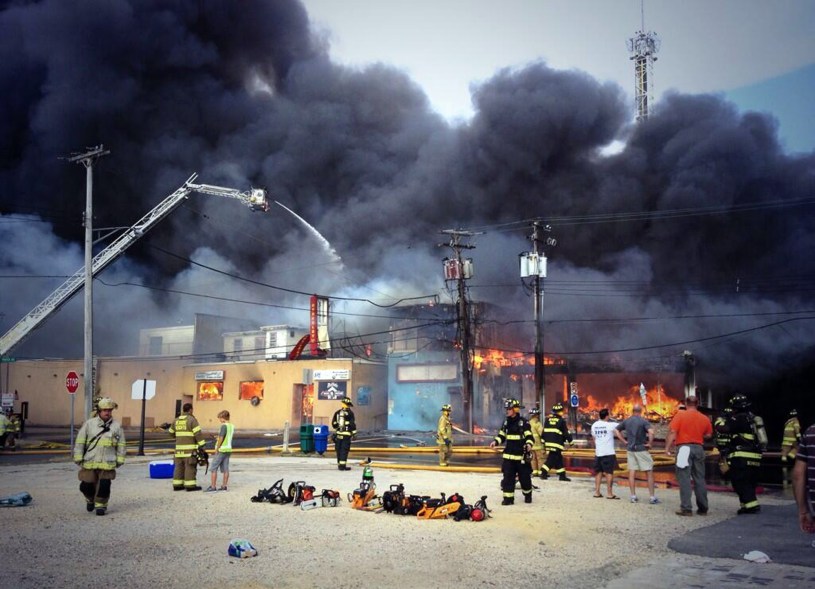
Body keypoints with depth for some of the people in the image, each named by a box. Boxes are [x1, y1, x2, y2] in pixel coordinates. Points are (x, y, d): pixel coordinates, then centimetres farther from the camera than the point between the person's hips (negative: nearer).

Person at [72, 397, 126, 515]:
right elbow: (79, 442, 4)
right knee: (86, 485, 6)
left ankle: (101, 505, 17)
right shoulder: (89, 424, 2)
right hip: (89, 462, 0)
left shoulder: (117, 426, 5)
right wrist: (78, 459, 1)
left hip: (107, 464, 0)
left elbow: (121, 445, 9)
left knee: (104, 486, -2)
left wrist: (119, 460, 4)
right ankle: (90, 500, 35)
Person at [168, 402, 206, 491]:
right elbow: (198, 433, -16)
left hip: (179, 448, 6)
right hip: (190, 448, -6)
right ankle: (190, 485, -6)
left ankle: (177, 485, 9)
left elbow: (171, 432, 23)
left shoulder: (176, 420, 10)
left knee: (179, 466, 9)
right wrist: (202, 445, -15)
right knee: (190, 467, -5)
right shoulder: (192, 420, -10)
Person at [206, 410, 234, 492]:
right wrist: (218, 439, 15)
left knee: (213, 468, -3)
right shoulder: (232, 426, 10)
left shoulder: (224, 426, -15)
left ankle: (213, 486, -5)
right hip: (228, 449, 8)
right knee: (225, 469, 9)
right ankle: (224, 486, 10)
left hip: (221, 449, -8)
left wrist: (217, 449, -11)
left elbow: (221, 438, -18)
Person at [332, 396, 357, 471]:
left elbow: (333, 423, 15)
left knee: (339, 450, 11)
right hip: (346, 434, -5)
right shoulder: (350, 413, -7)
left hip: (338, 434, 5)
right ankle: (342, 465, -10)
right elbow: (352, 424, -10)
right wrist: (354, 433, -3)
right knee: (344, 450, -5)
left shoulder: (337, 412, 9)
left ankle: (339, 464, 16)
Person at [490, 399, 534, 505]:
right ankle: (508, 498, 3)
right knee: (507, 477, 0)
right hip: (508, 456, 5)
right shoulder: (506, 422, 9)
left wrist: (529, 444, -31)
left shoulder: (523, 422, -8)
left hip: (521, 456, -4)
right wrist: (495, 442, -2)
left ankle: (528, 495, 27)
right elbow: (501, 435, 16)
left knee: (524, 476, 5)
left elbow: (529, 436, -11)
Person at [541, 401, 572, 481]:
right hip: (557, 444, -7)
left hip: (548, 442, 7)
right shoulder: (561, 421, -8)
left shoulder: (547, 419, 10)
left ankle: (562, 475, 16)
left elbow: (544, 432, 13)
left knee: (559, 459, 14)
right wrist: (570, 441, 7)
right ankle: (543, 473, -7)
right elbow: (566, 433, -5)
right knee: (551, 459, -4)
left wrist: (544, 441, 20)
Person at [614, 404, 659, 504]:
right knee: (649, 473, 2)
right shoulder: (643, 421, -11)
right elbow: (651, 432, -26)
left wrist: (624, 441, 9)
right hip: (642, 450, -4)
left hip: (630, 449, 4)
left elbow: (616, 431, 9)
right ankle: (652, 497, 1)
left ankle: (633, 496, 9)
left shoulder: (626, 421, 4)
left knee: (632, 473, 7)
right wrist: (650, 443, -14)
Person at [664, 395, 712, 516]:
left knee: (684, 479, -3)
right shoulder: (704, 418, 6)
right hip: (699, 448, 4)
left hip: (684, 447, -4)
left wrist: (667, 447, -6)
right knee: (700, 479, 10)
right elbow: (708, 435, 11)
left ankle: (686, 508, -7)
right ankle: (703, 508, 13)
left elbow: (673, 432, -10)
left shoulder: (680, 415, -4)